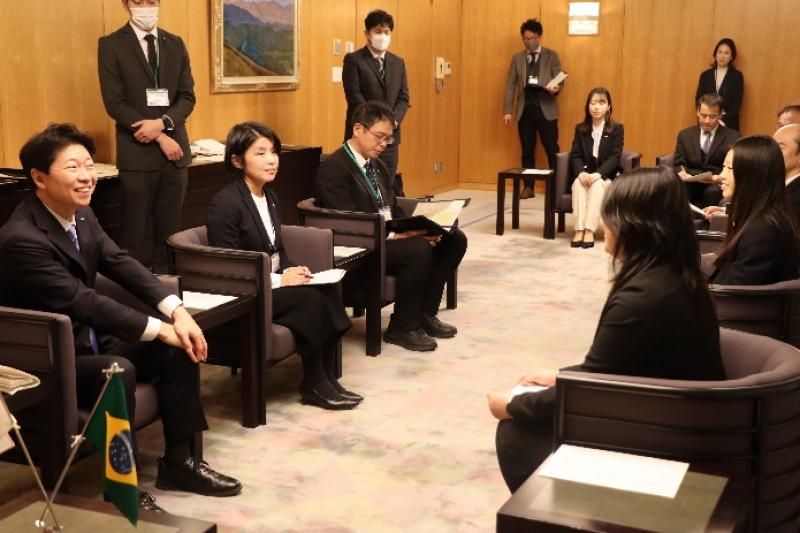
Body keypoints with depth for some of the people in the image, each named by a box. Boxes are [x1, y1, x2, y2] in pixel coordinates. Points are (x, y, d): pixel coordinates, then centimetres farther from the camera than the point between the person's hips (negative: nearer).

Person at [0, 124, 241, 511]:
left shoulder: (81, 213, 1)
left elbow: (121, 264, -1)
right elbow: (83, 302, -28)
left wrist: (177, 312, -15)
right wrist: (160, 329, -22)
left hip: (87, 339, 9)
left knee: (181, 349, -3)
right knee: (117, 371, -34)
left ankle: (177, 462, 9)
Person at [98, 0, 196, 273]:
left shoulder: (175, 44, 12)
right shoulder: (111, 45, -1)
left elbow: (187, 96, 7)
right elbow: (115, 103, -8)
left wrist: (162, 123, -13)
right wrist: (160, 138, -13)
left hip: (175, 149, 4)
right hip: (137, 151, -4)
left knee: (169, 230, 8)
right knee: (136, 232, -1)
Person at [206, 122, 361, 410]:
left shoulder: (270, 196, 12)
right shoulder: (225, 203, -15)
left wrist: (292, 271, -5)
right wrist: (279, 280, -21)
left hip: (274, 281, 8)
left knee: (328, 290, -17)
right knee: (311, 298, -25)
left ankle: (327, 376, -9)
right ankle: (314, 385, -10)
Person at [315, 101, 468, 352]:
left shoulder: (378, 166, 16)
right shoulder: (333, 168, -13)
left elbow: (393, 209, 16)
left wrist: (416, 229, -5)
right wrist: (395, 233, -25)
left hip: (389, 237, 9)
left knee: (454, 239, -2)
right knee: (418, 249, -31)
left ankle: (425, 313, 5)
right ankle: (403, 327, -13)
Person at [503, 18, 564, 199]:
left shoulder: (552, 56, 5)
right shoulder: (517, 58, 11)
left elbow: (560, 81, -1)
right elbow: (510, 85, 8)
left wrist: (555, 87, -25)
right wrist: (507, 110, 0)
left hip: (546, 109, -2)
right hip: (525, 110, 2)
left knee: (552, 150, -2)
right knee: (527, 150, 6)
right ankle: (528, 187, 12)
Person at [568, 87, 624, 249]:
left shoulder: (617, 129, 0)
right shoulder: (580, 128, 8)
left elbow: (615, 157, -9)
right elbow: (575, 155, 0)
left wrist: (597, 174, -25)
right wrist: (581, 172, -22)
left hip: (606, 177, -2)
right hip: (584, 175, 2)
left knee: (597, 184, -35)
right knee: (578, 183, -32)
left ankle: (590, 230, -41)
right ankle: (579, 230, -39)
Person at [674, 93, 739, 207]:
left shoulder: (733, 137, 6)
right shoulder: (685, 135, 14)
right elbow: (678, 166, 9)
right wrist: (683, 174, -16)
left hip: (717, 187, -1)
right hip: (690, 186, 1)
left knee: (712, 191, -36)